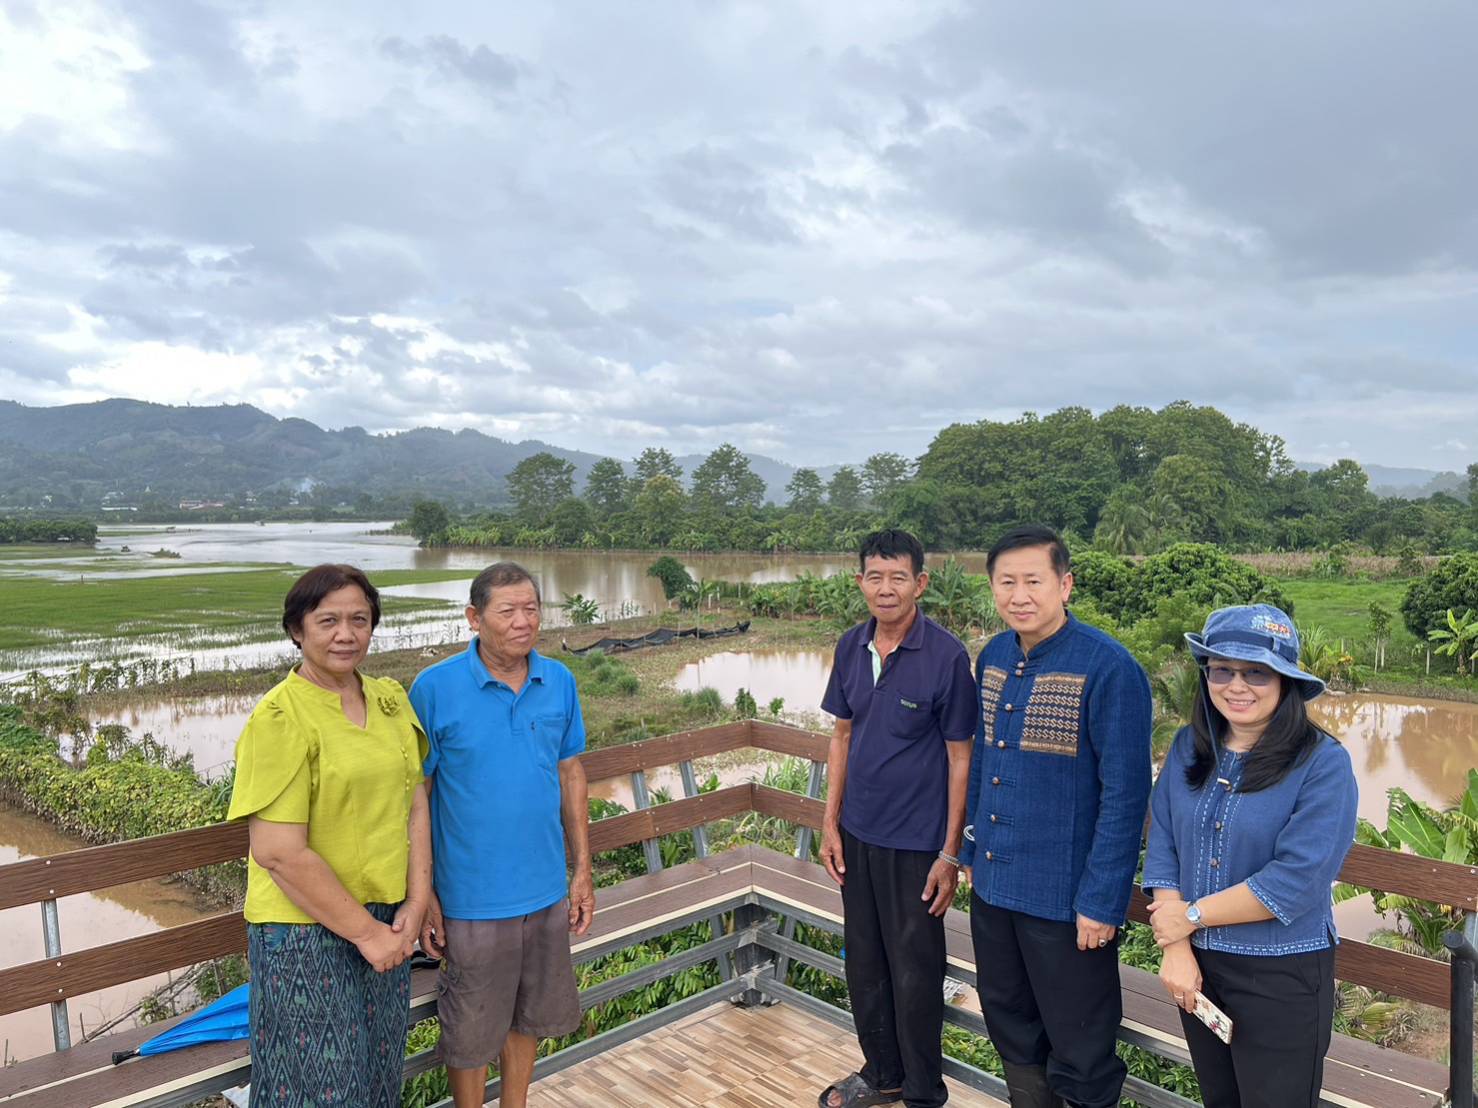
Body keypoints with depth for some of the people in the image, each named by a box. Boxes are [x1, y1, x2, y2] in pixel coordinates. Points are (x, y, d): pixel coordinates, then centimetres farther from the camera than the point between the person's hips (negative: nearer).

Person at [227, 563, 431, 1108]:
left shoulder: (391, 700, 3)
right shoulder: (280, 717, -16)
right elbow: (280, 853, -19)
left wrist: (416, 904, -3)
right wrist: (364, 931, -15)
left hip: (386, 924, 6)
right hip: (307, 933, -5)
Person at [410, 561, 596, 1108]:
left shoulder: (560, 682, -2)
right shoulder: (435, 688, -15)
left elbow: (570, 774, 6)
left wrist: (583, 869, 6)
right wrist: (422, 895, -10)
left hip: (546, 892, 4)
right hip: (472, 898, -4)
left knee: (527, 1018, 22)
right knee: (471, 1033, 13)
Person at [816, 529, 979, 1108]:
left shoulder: (946, 656, -15)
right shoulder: (851, 647, 0)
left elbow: (960, 757, -12)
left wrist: (950, 854, -12)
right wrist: (831, 822, 6)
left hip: (915, 842, -5)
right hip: (858, 834, 5)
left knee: (915, 974, 8)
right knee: (865, 965, 18)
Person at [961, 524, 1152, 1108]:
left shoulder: (1109, 668, -18)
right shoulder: (993, 656, 3)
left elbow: (1125, 793, -17)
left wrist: (1102, 901, -17)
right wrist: (971, 852, 14)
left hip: (1067, 900, -6)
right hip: (993, 886, 6)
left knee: (1080, 1058, 10)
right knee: (1010, 1028, 23)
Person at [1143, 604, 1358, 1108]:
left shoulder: (1324, 763, -16)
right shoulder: (1188, 748, -2)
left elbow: (1296, 880, -22)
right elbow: (1162, 849, -1)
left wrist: (1192, 916, -15)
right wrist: (1176, 949, -9)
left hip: (1283, 976, -4)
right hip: (1197, 966, 4)